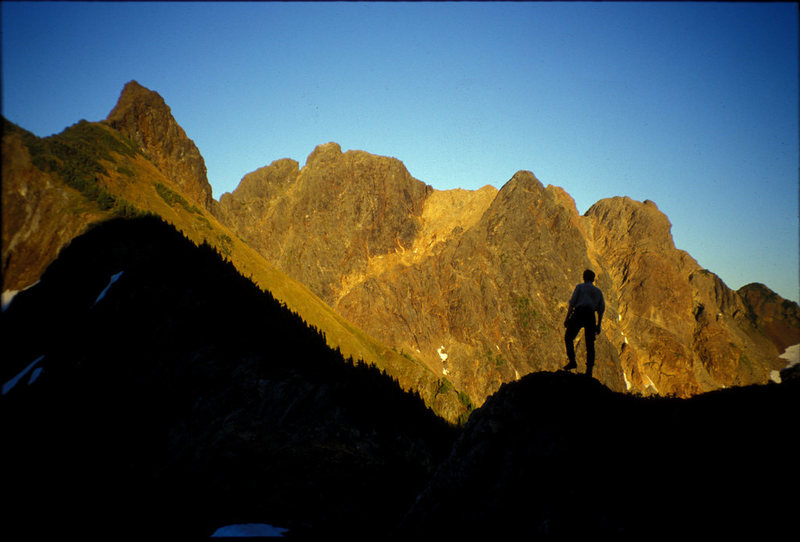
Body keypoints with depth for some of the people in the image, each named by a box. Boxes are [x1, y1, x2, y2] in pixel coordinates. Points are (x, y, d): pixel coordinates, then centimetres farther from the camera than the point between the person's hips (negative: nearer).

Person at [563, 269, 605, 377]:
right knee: (590, 345, 7)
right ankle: (589, 371, 0)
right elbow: (601, 309, 15)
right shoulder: (598, 291, 22)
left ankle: (572, 361, -9)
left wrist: (567, 317, -3)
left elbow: (572, 302, -2)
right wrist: (598, 325, 18)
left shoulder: (580, 287, 10)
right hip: (591, 317, 3)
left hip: (578, 313, -3)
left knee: (568, 337, 10)